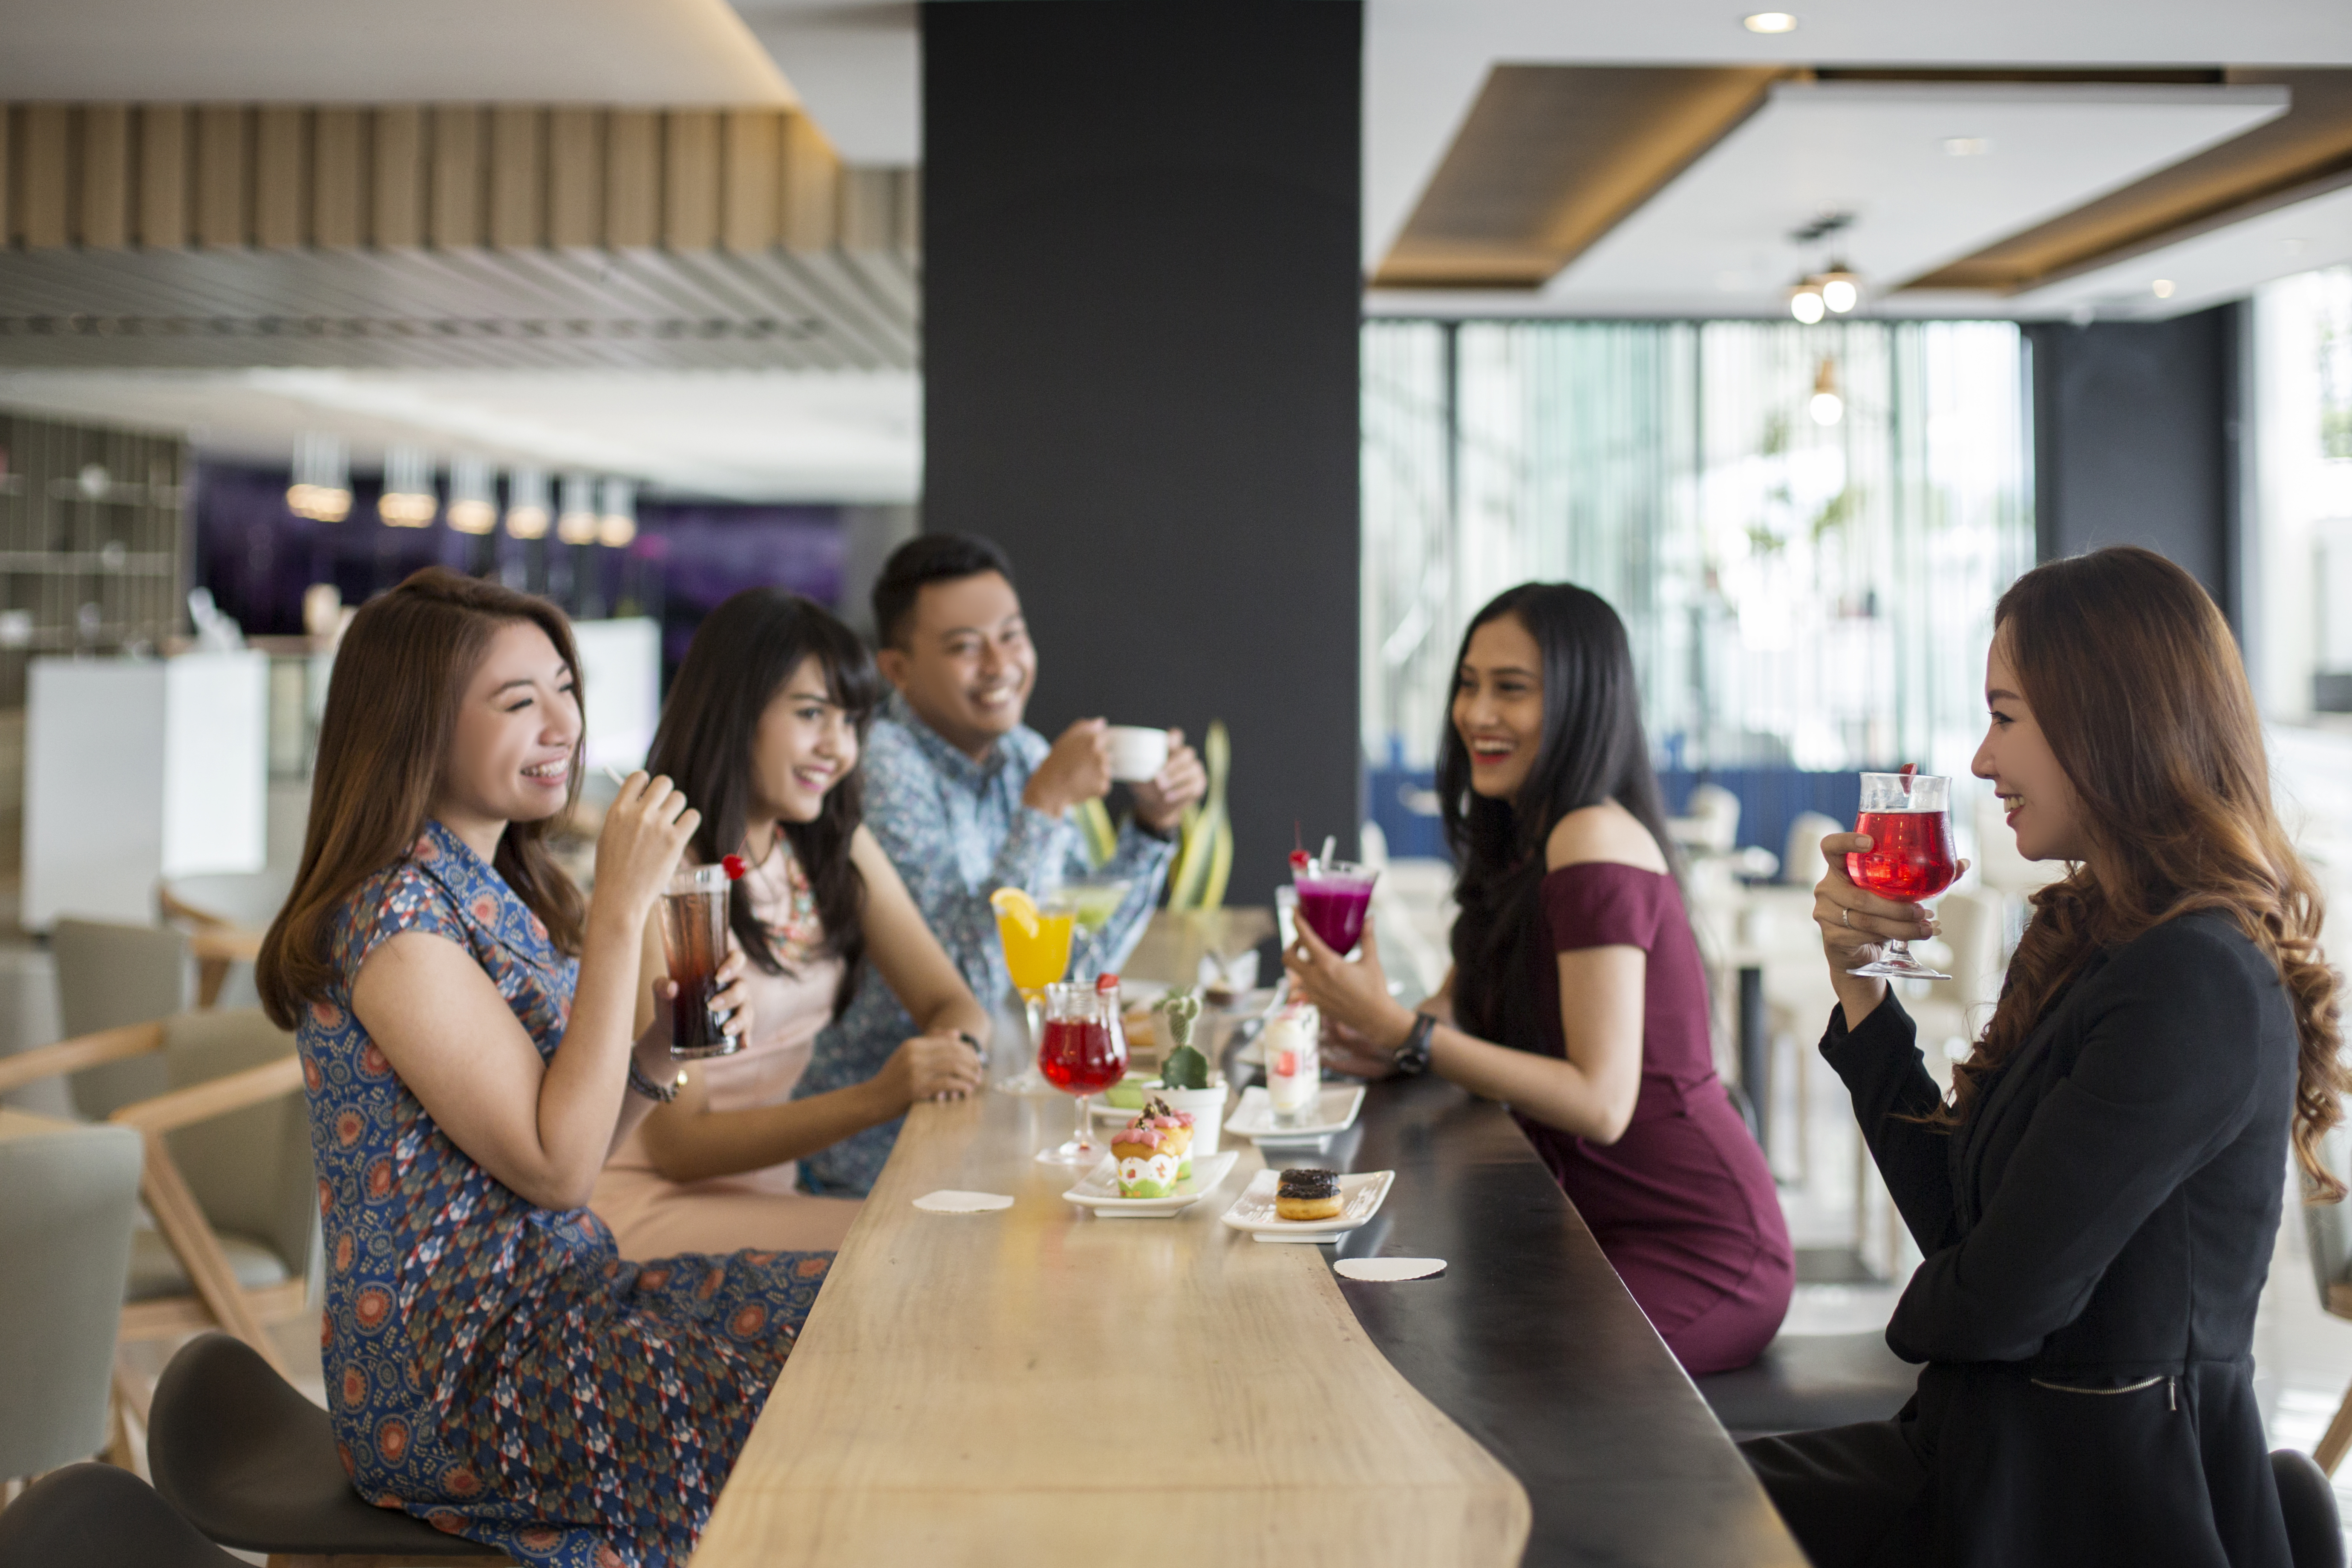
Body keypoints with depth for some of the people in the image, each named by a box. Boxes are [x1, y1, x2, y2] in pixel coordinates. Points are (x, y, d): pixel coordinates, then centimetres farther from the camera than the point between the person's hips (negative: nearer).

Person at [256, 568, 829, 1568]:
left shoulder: (496, 892, 11)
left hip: (549, 1299, 8)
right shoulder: (394, 918, -16)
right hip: (457, 1372, -8)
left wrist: (661, 1044, -4)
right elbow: (553, 1167, -20)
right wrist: (622, 912, -19)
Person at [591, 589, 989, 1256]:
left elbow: (954, 1004, 8)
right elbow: (677, 1145, -17)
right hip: (648, 1206, -7)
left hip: (765, 1192, 7)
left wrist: (956, 1050, -18)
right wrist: (874, 1099, -30)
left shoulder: (839, 850, 8)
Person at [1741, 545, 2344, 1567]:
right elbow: (1952, 1210, 9)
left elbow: (2005, 1298, -21)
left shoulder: (2196, 985, -23)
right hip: (1992, 1458, 9)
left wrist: (1920, 1320, 2)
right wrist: (1857, 979, 5)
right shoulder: (2102, 945, 7)